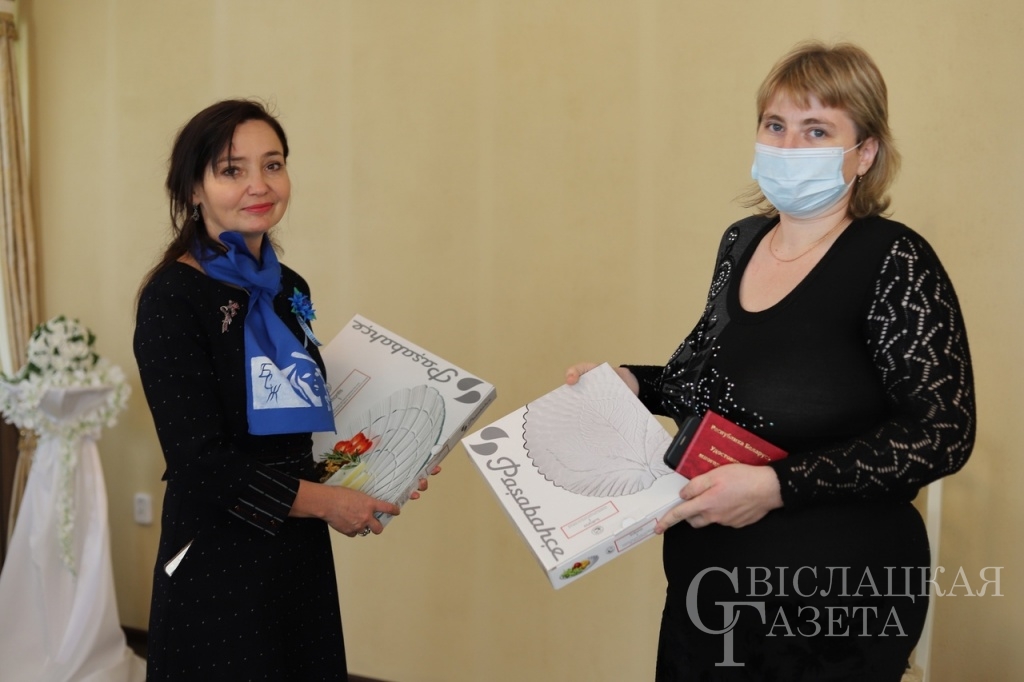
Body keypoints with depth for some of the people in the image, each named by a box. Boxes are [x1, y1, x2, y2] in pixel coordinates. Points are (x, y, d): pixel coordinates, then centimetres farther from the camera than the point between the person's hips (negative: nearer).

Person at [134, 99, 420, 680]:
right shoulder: (172, 297, -14)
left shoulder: (289, 290, 7)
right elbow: (200, 461, -18)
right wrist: (327, 503, -13)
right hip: (220, 561, -7)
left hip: (301, 551, 7)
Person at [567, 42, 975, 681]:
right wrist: (634, 382, 1)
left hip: (831, 602, -6)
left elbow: (943, 434, -20)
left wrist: (778, 486, -25)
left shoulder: (894, 262, -16)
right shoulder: (742, 241, 4)